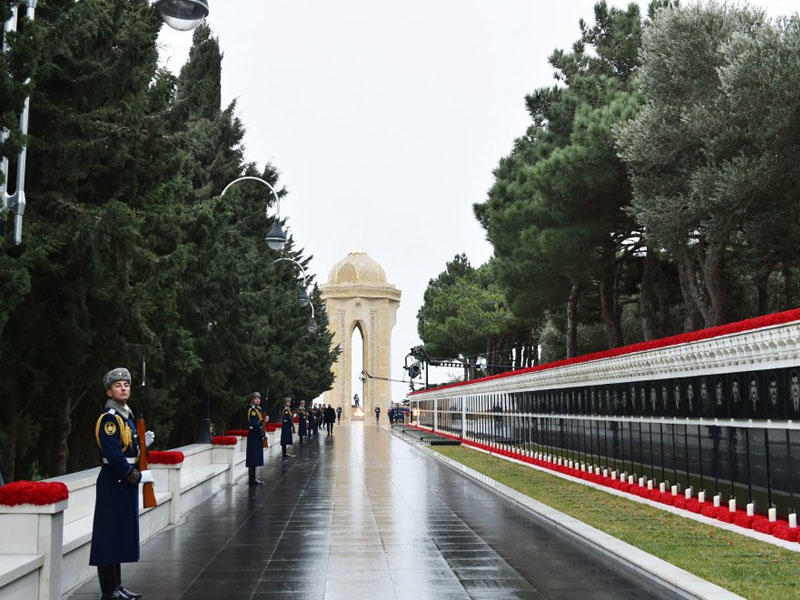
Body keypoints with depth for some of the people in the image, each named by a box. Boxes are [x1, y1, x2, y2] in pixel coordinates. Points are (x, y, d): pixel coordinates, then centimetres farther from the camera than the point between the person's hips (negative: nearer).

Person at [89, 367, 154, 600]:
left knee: (121, 536, 14)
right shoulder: (108, 418, -16)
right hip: (113, 483, -10)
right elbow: (113, 456, -23)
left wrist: (142, 444, 2)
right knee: (110, 536, -3)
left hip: (125, 483, 10)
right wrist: (139, 476, -19)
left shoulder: (126, 415, 14)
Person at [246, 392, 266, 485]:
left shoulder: (258, 409, 17)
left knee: (256, 458, 12)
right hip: (254, 436, -10)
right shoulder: (252, 410, -13)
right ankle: (252, 480, -4)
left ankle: (253, 479, 17)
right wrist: (261, 433, -19)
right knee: (253, 458, -7)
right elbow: (254, 424, -21)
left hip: (257, 436, 10)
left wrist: (262, 434, 15)